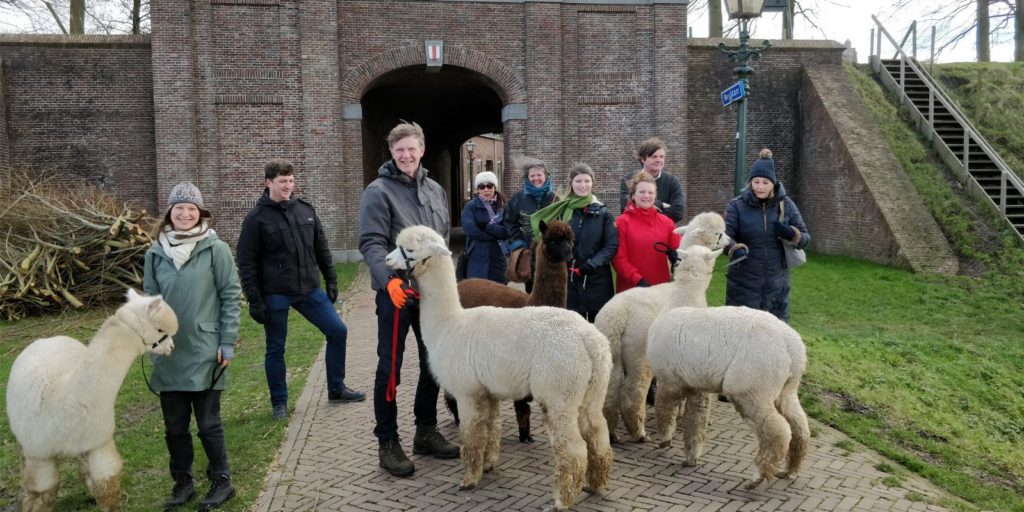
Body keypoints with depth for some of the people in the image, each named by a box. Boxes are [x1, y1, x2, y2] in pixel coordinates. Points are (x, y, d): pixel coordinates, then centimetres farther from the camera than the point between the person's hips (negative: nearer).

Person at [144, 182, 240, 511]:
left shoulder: (216, 250, -6)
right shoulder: (155, 254, 4)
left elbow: (231, 297, -5)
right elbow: (150, 301, 11)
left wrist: (227, 344, -7)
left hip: (204, 355, -4)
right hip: (168, 356, 4)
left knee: (208, 423, 5)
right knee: (175, 426, 13)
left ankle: (221, 481, 21)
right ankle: (182, 483, 29)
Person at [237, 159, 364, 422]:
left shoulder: (306, 210, 6)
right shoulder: (256, 218, -8)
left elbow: (322, 249, 13)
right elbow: (247, 264, -8)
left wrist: (331, 281, 9)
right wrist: (255, 301, -12)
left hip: (309, 290, 4)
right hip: (275, 295, -4)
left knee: (338, 331, 4)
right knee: (275, 349, 6)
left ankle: (336, 389, 20)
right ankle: (279, 403, 23)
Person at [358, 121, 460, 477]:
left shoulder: (435, 190, 12)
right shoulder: (379, 191, -7)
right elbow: (371, 243, -16)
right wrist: (390, 279, -31)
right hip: (396, 291, -6)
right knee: (390, 368, 1)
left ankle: (426, 431, 29)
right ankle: (387, 442, 13)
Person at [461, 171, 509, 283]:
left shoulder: (503, 206, 10)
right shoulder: (471, 207, 1)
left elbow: (508, 231, -1)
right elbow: (469, 229, -16)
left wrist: (488, 226, -11)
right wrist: (496, 235, -10)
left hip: (499, 258, 3)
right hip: (478, 259, -3)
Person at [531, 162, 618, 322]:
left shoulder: (603, 212, 2)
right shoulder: (561, 210, 5)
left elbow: (612, 245, -4)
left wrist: (591, 264, -16)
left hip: (597, 280, -1)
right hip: (568, 280, 1)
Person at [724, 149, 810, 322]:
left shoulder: (786, 205, 2)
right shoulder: (737, 205, -5)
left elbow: (806, 238, 5)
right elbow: (725, 235, -16)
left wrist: (791, 234, -18)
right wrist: (736, 249, -38)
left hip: (776, 284, 2)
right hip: (744, 284, -2)